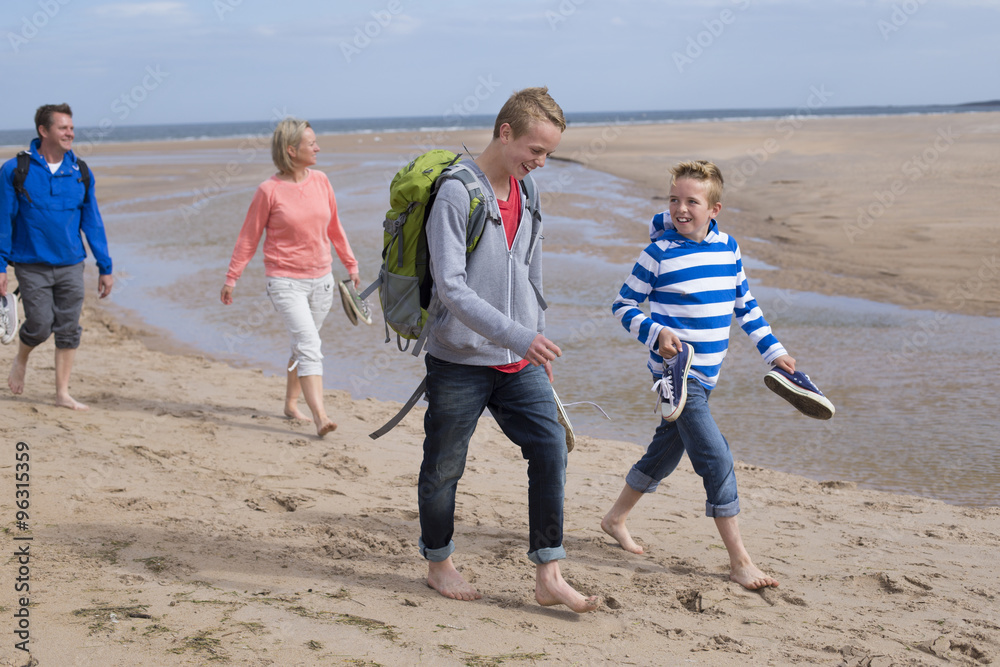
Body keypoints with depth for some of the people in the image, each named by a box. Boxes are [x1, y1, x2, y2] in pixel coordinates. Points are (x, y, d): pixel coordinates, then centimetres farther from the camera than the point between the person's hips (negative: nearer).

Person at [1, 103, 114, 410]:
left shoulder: (80, 173, 3)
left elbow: (92, 222, 8)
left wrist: (105, 268, 7)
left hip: (70, 265, 3)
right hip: (32, 266, -3)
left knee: (68, 330, 3)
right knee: (40, 325, -7)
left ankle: (63, 393, 14)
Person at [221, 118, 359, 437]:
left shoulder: (320, 180, 3)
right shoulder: (269, 190, -11)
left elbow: (334, 228, 16)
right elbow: (248, 237, -2)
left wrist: (350, 264, 20)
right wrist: (231, 278, 0)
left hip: (321, 280, 5)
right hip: (285, 281, -5)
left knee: (303, 345, 15)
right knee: (309, 342, -17)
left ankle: (291, 404, 33)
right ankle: (320, 417, -23)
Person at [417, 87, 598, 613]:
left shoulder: (525, 193, 9)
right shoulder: (456, 194, -15)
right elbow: (450, 287, -23)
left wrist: (539, 344, 20)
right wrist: (517, 337, -28)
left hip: (518, 362, 6)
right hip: (460, 360, -6)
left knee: (551, 450, -5)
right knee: (444, 468, 7)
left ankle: (549, 577, 1)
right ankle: (439, 564, 29)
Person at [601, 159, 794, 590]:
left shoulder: (728, 247, 5)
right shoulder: (659, 253, -11)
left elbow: (744, 305, 16)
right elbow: (623, 307, -4)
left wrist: (773, 351, 15)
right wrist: (656, 332, -21)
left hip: (705, 373, 7)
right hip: (675, 372, -7)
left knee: (667, 449, 19)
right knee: (716, 458, -13)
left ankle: (616, 518, 39)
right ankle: (739, 560, -7)